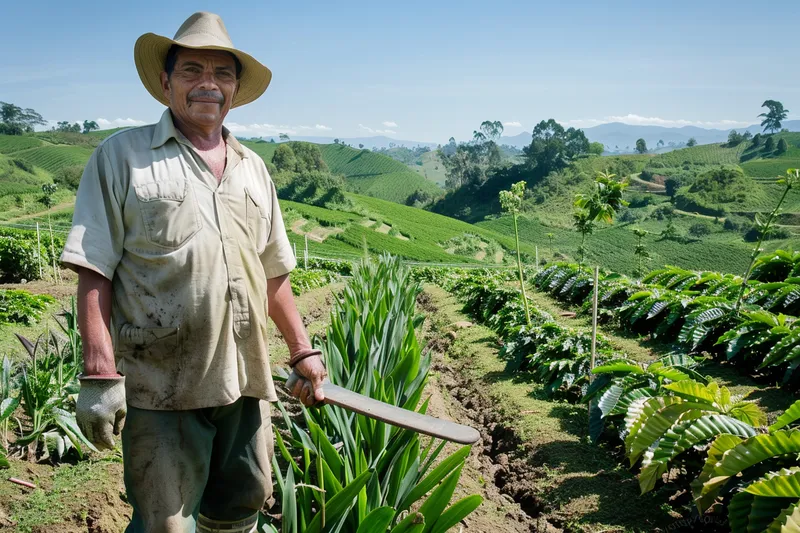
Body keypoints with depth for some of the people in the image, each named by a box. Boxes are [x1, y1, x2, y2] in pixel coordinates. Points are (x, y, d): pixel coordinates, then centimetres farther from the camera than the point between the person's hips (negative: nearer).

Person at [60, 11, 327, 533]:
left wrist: (303, 350, 14)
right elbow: (93, 273, -7)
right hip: (161, 387, -5)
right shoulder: (122, 156, -1)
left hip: (246, 380, 5)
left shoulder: (253, 169, 14)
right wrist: (100, 373, -14)